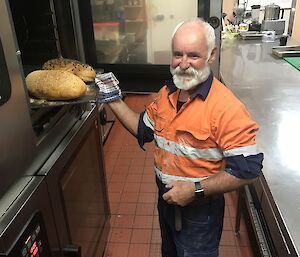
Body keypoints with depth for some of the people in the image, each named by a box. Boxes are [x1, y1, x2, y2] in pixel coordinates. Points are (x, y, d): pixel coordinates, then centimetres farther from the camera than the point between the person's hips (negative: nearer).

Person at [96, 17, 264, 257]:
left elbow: (247, 169, -26)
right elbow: (144, 130, 7)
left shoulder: (227, 108, -29)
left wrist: (196, 190, -28)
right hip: (166, 199, 7)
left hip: (200, 210, -6)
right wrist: (114, 101, -3)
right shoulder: (166, 93, -5)